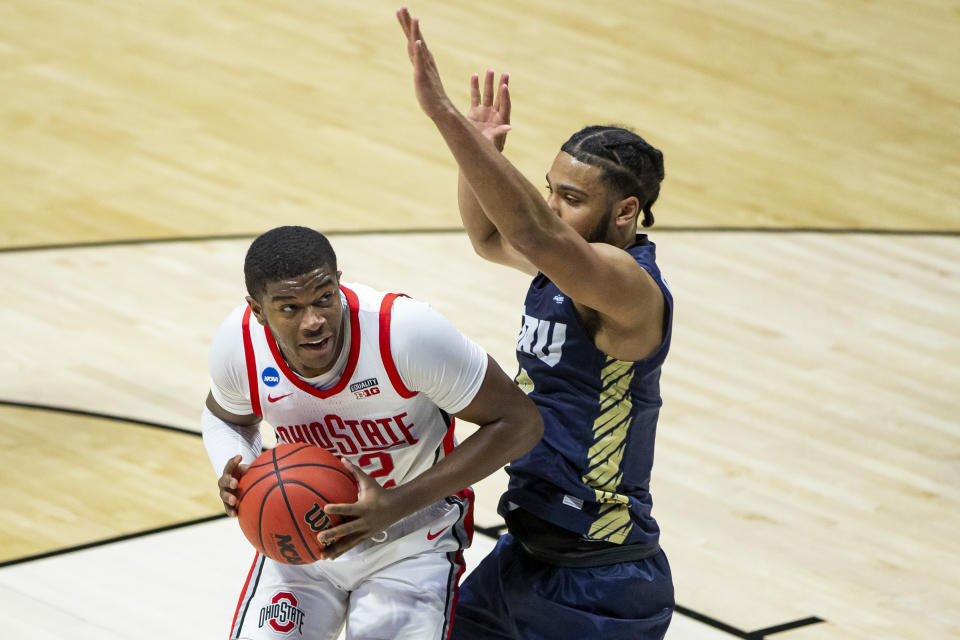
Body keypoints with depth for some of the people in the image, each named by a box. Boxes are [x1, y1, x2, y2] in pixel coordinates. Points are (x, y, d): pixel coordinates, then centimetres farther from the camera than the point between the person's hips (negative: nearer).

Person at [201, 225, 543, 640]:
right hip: (302, 532, 3)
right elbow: (225, 417, 7)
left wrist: (396, 506, -30)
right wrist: (236, 477, -18)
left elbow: (518, 423, -23)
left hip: (412, 544, -3)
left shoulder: (404, 332, -31)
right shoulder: (238, 345, -19)